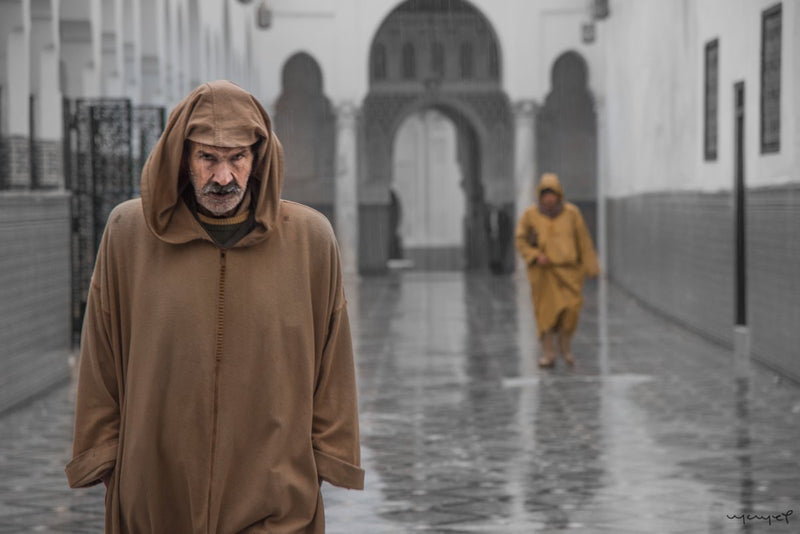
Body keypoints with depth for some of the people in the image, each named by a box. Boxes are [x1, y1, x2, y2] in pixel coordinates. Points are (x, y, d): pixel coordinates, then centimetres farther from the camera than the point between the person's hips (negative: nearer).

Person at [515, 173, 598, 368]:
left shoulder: (571, 212, 1)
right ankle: (548, 354, 7)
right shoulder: (531, 214, 0)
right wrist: (535, 256, -12)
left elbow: (584, 240, 4)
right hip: (543, 271, 0)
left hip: (568, 269, 0)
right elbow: (520, 240, 4)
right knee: (546, 312, -2)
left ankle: (566, 344, 11)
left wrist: (590, 268, 1)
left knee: (571, 308, -13)